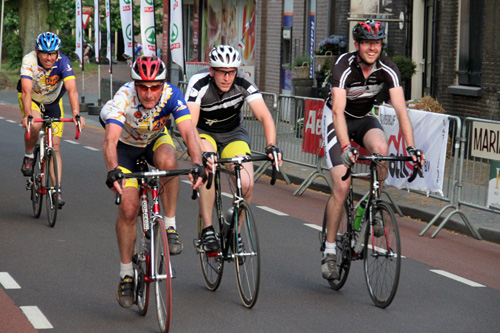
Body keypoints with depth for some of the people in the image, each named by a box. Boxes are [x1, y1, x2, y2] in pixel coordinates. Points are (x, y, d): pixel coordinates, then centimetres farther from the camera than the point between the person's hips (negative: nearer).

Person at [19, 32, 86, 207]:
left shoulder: (63, 62, -29)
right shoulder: (29, 60, -31)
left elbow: (72, 89, -40)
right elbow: (26, 91, -41)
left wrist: (76, 114, -55)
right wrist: (27, 115, -55)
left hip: (53, 101, 1)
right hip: (31, 99, -1)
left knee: (55, 146, -5)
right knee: (34, 126, -33)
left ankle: (57, 189, -1)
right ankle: (28, 156, -4)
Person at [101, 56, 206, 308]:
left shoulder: (172, 95, -30)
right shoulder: (124, 98, -35)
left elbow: (188, 131, -40)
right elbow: (110, 139, -46)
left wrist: (197, 164, -57)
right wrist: (112, 171, -63)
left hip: (156, 139, 1)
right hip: (126, 145, -1)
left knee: (168, 161, -35)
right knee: (129, 207, -14)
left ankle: (170, 227, -17)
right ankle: (126, 274, 3)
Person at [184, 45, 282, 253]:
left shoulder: (243, 83, -23)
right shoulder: (199, 83, -27)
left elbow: (264, 116, -29)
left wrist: (271, 146, -46)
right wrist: (202, 152, -53)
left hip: (233, 133, 2)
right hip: (204, 133, -2)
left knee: (246, 184, -20)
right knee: (208, 168, -34)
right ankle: (207, 230, -24)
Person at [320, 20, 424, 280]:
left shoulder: (388, 69, -20)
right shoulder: (344, 66, -29)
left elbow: (400, 109, -26)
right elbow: (339, 110, -39)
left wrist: (411, 147, -38)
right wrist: (346, 147, -53)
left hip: (364, 118, 3)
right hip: (337, 120, -3)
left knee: (381, 148, -32)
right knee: (342, 185, -15)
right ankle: (329, 251, -3)